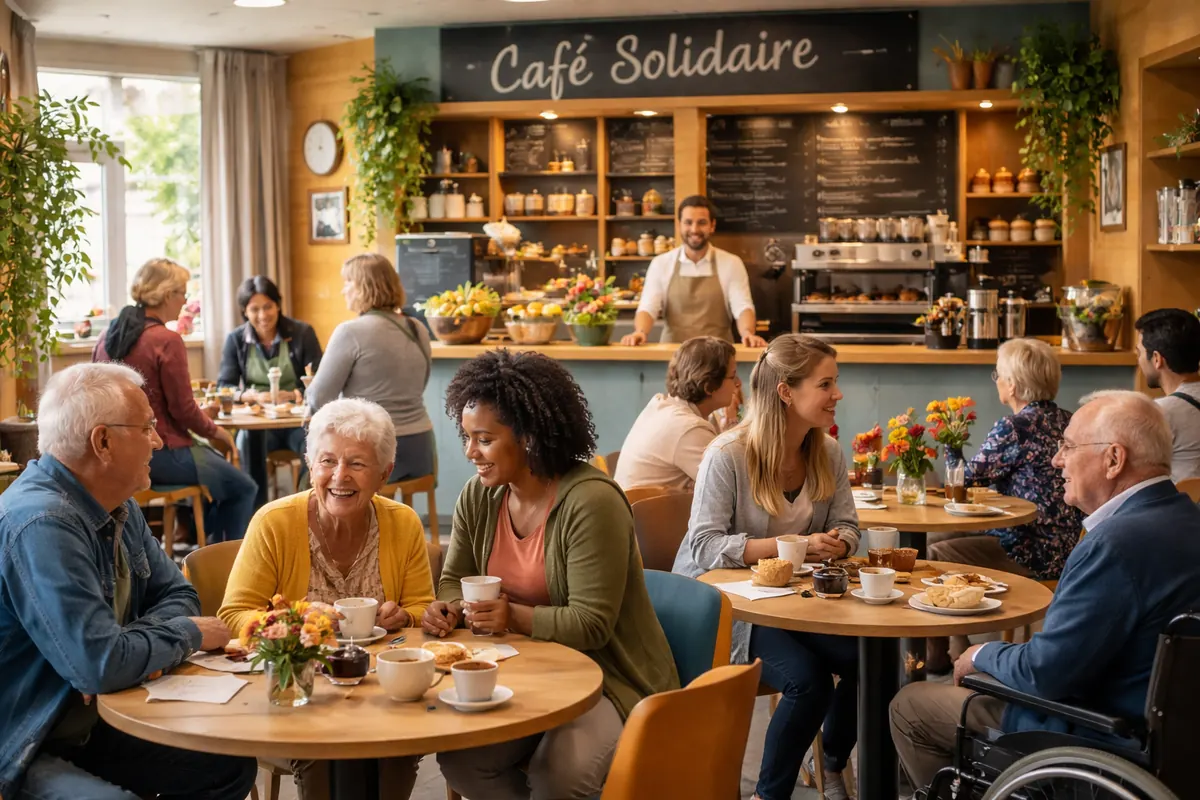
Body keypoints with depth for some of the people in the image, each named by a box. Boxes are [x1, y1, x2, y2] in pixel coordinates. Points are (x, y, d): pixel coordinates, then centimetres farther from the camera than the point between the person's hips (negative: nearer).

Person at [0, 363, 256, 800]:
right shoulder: (41, 524, -27)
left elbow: (177, 594, 12)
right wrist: (188, 635, -12)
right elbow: (100, 664, -32)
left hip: (93, 726, 10)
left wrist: (139, 648, -12)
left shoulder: (120, 509, 5)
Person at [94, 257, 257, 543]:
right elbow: (183, 408, -16)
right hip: (161, 452, -9)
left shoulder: (108, 338, 6)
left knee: (216, 463, 29)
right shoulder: (166, 340, -17)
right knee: (242, 488, 8)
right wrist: (214, 431, 3)